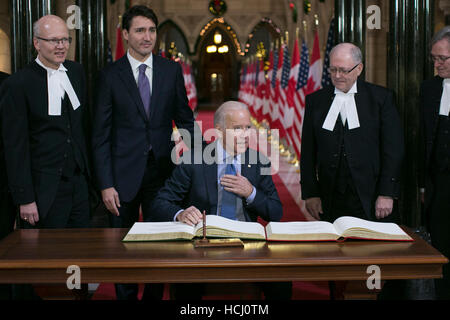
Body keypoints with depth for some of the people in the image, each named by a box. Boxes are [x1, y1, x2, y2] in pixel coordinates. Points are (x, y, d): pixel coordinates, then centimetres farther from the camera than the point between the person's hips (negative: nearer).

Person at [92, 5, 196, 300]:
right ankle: (126, 296, 25)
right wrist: (106, 184, -9)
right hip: (125, 173, -1)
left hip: (162, 169, 2)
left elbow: (184, 118, 9)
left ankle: (154, 295, 27)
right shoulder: (111, 75, -3)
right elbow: (101, 134, -3)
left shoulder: (172, 70, 3)